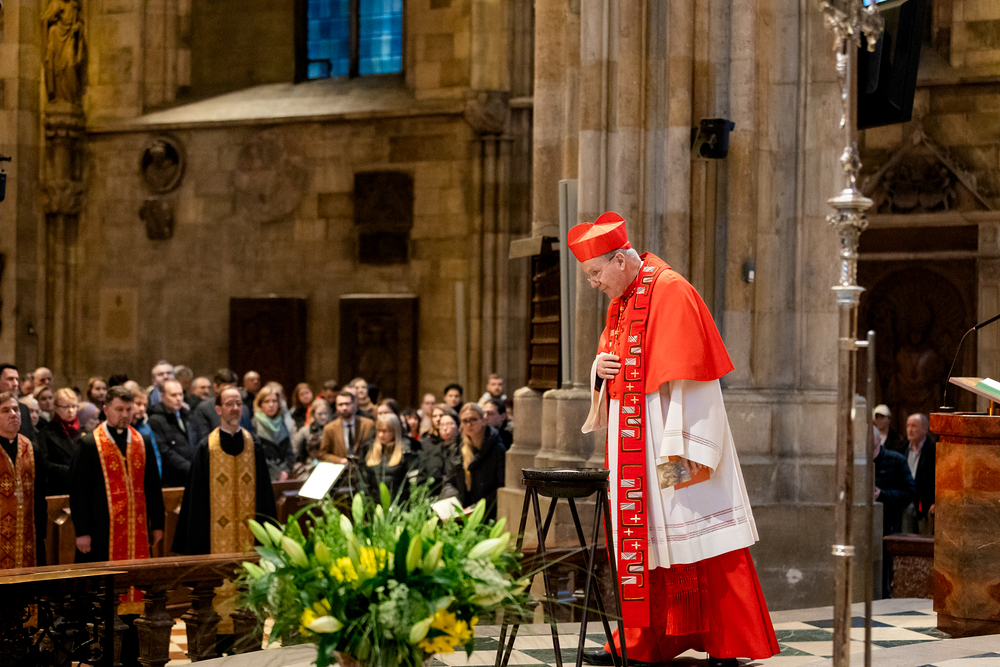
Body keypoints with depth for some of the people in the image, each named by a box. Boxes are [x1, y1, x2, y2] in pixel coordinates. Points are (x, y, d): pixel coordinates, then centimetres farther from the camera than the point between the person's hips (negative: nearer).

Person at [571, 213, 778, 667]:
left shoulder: (671, 293, -13)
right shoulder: (621, 301, 14)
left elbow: (686, 375, -18)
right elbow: (613, 360, 25)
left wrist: (680, 445, -23)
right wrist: (599, 368, 0)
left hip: (668, 437, -9)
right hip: (633, 442, 9)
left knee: (699, 540, -6)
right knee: (641, 542, 11)